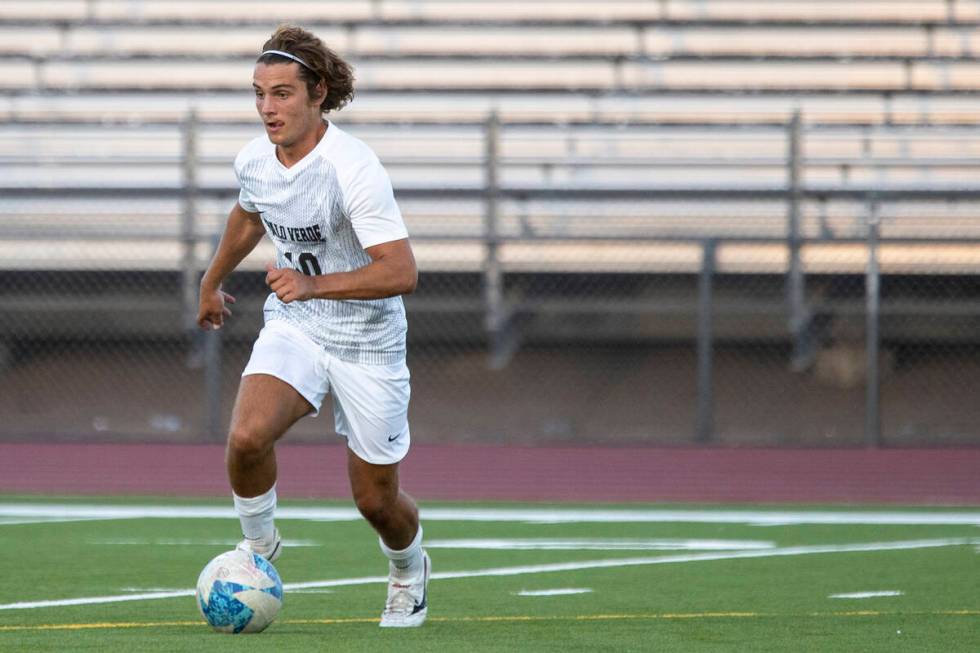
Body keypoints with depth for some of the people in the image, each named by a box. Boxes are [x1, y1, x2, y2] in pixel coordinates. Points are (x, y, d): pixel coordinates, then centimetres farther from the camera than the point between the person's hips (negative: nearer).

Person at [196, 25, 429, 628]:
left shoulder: (353, 169, -26)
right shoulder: (254, 161, -5)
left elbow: (402, 273, -31)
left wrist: (314, 285, -41)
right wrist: (213, 280, 34)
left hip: (367, 344, -4)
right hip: (292, 328, 4)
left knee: (376, 500, 7)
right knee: (247, 436, -25)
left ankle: (410, 571, 41)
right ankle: (258, 544, 3)